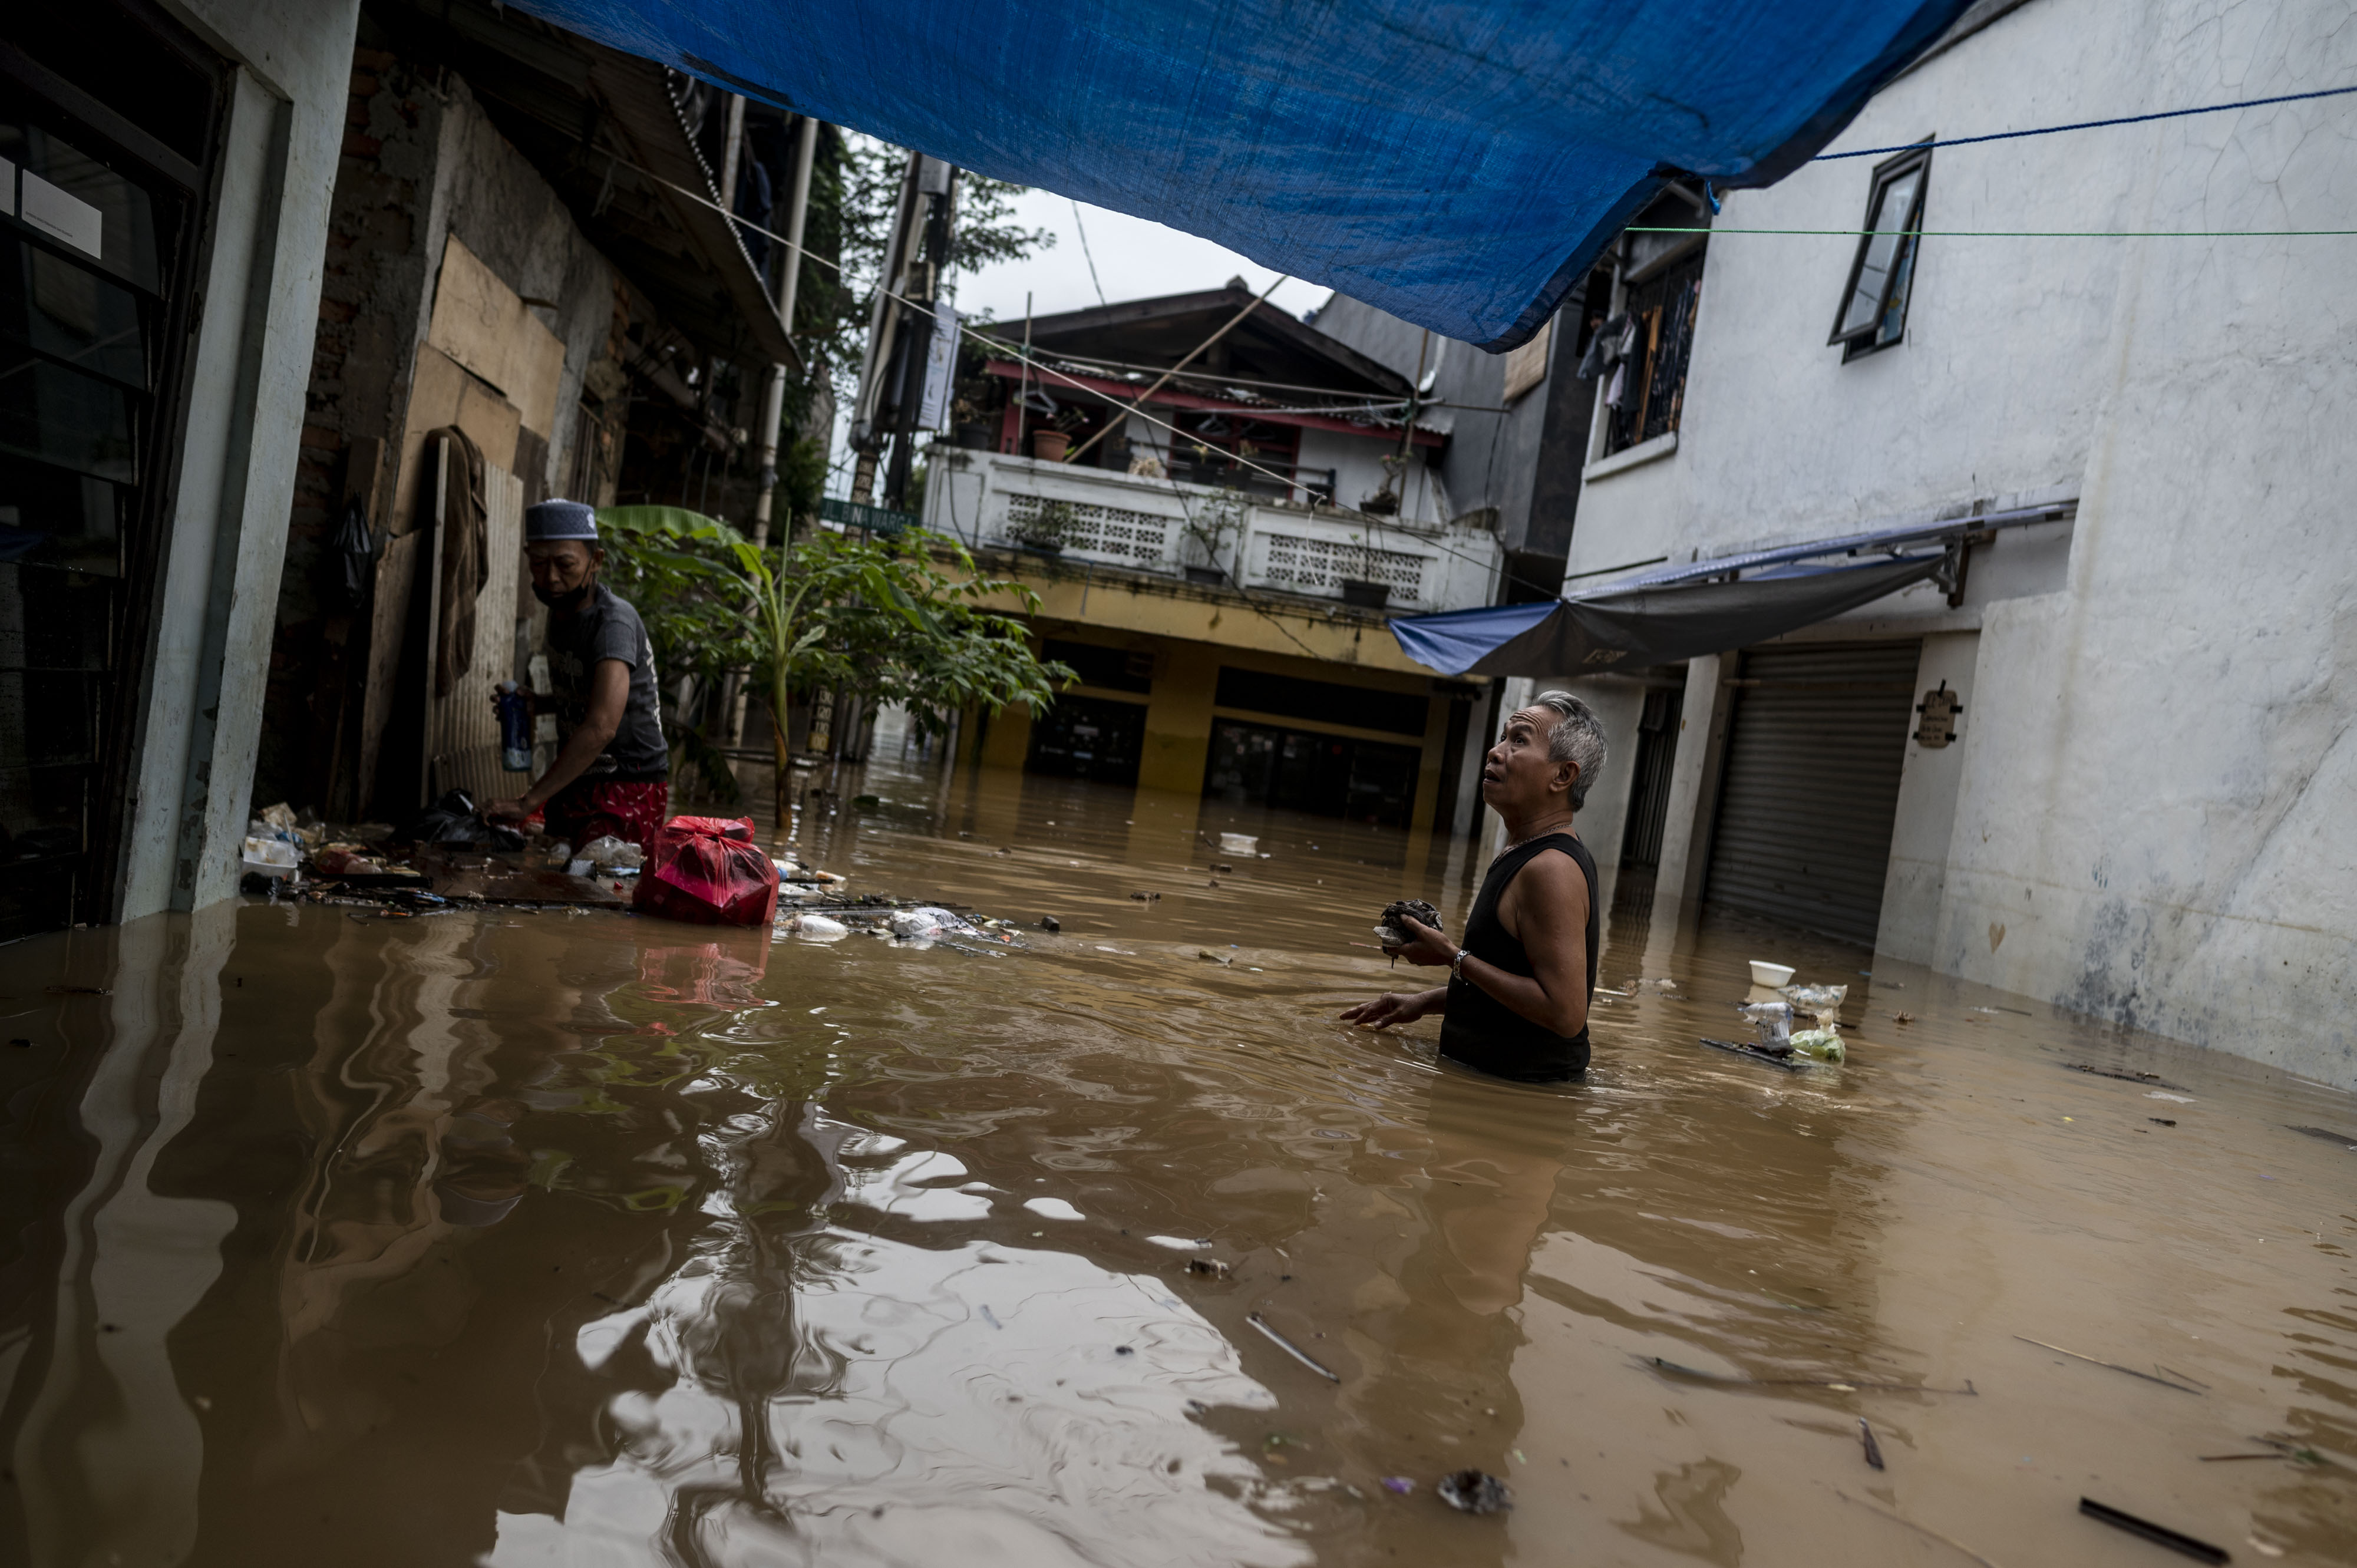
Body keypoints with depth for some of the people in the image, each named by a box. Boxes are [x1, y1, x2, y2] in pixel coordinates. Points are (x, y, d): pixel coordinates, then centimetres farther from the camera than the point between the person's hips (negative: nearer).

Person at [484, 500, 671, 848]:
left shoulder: (613, 621, -20)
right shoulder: (561, 610, 10)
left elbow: (601, 727, -32)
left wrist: (529, 801, -32)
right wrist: (539, 703, 6)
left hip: (628, 792, -9)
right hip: (574, 782, 9)